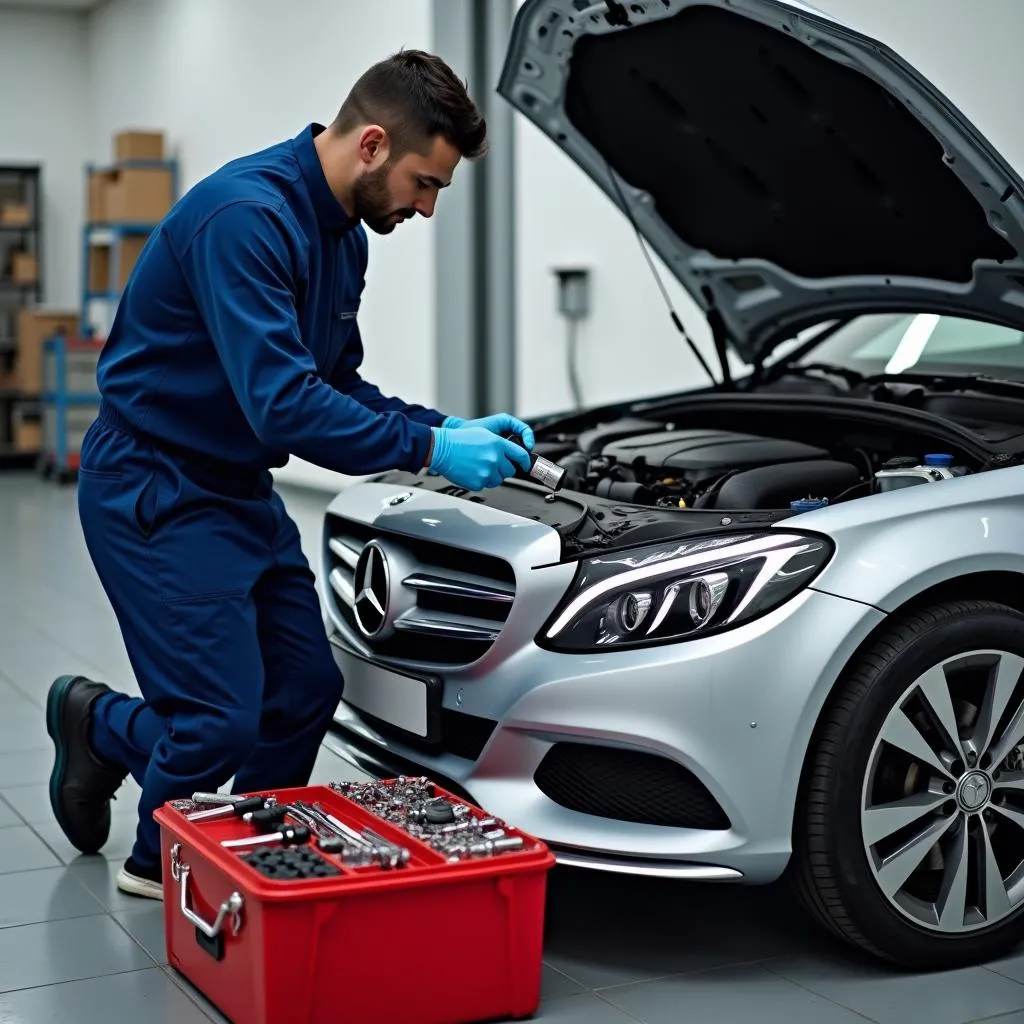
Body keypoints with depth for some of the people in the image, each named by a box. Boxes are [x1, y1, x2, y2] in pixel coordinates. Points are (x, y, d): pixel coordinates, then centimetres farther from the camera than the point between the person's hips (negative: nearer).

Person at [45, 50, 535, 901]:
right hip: (155, 488, -9)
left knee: (308, 692, 8)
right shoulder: (246, 216, -25)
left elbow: (337, 387, 14)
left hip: (242, 491, 9)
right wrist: (429, 451, -25)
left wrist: (451, 427, 1)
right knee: (224, 718, -8)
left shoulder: (341, 234, 6)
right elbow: (282, 405, -32)